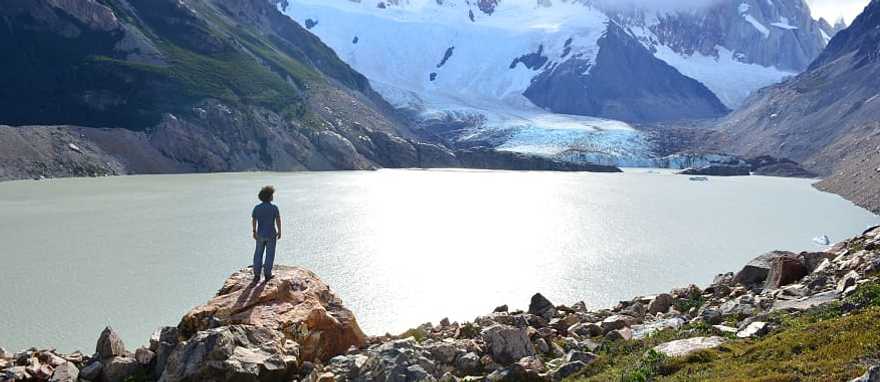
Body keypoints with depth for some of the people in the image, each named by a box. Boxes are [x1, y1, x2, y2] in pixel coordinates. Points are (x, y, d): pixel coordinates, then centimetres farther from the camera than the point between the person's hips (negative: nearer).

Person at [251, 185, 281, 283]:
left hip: (260, 234, 3)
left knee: (258, 254, 14)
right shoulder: (274, 207, -16)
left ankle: (257, 275, 13)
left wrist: (254, 232, 13)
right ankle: (267, 274, 14)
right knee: (269, 255, 10)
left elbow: (253, 221, 0)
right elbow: (278, 221, -13)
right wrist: (279, 232, 0)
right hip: (271, 234, -3)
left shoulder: (257, 208, -7)